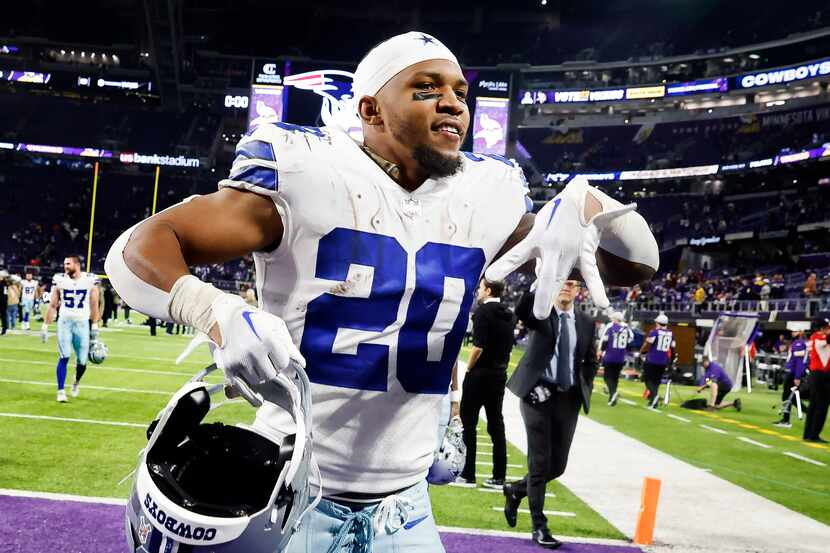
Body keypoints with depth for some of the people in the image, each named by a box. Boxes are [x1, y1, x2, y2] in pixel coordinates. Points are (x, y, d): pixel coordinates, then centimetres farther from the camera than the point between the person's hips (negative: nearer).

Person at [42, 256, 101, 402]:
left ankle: (76, 382, 32)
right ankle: (61, 391, 0)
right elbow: (53, 305, 5)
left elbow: (94, 306, 4)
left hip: (82, 324, 0)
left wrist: (95, 326, 2)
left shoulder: (90, 280, -3)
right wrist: (45, 326, 4)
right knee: (64, 357, -9)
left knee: (82, 361, 1)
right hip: (64, 322, 0)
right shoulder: (59, 280, 0)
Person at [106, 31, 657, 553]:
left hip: (403, 504, 4)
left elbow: (640, 264, 6)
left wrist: (582, 205, -16)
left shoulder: (484, 196, 1)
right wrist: (217, 313, -38)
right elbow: (136, 251, -17)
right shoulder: (311, 176, -13)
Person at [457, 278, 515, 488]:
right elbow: (509, 346, 11)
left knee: (468, 422, 2)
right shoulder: (509, 315, 10)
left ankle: (467, 474, 3)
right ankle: (499, 477, 9)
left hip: (479, 374, -7)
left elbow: (478, 345, -20)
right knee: (496, 423, 9)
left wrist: (468, 369, -9)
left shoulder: (483, 311, -12)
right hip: (500, 374, 7)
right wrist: (501, 366, 14)